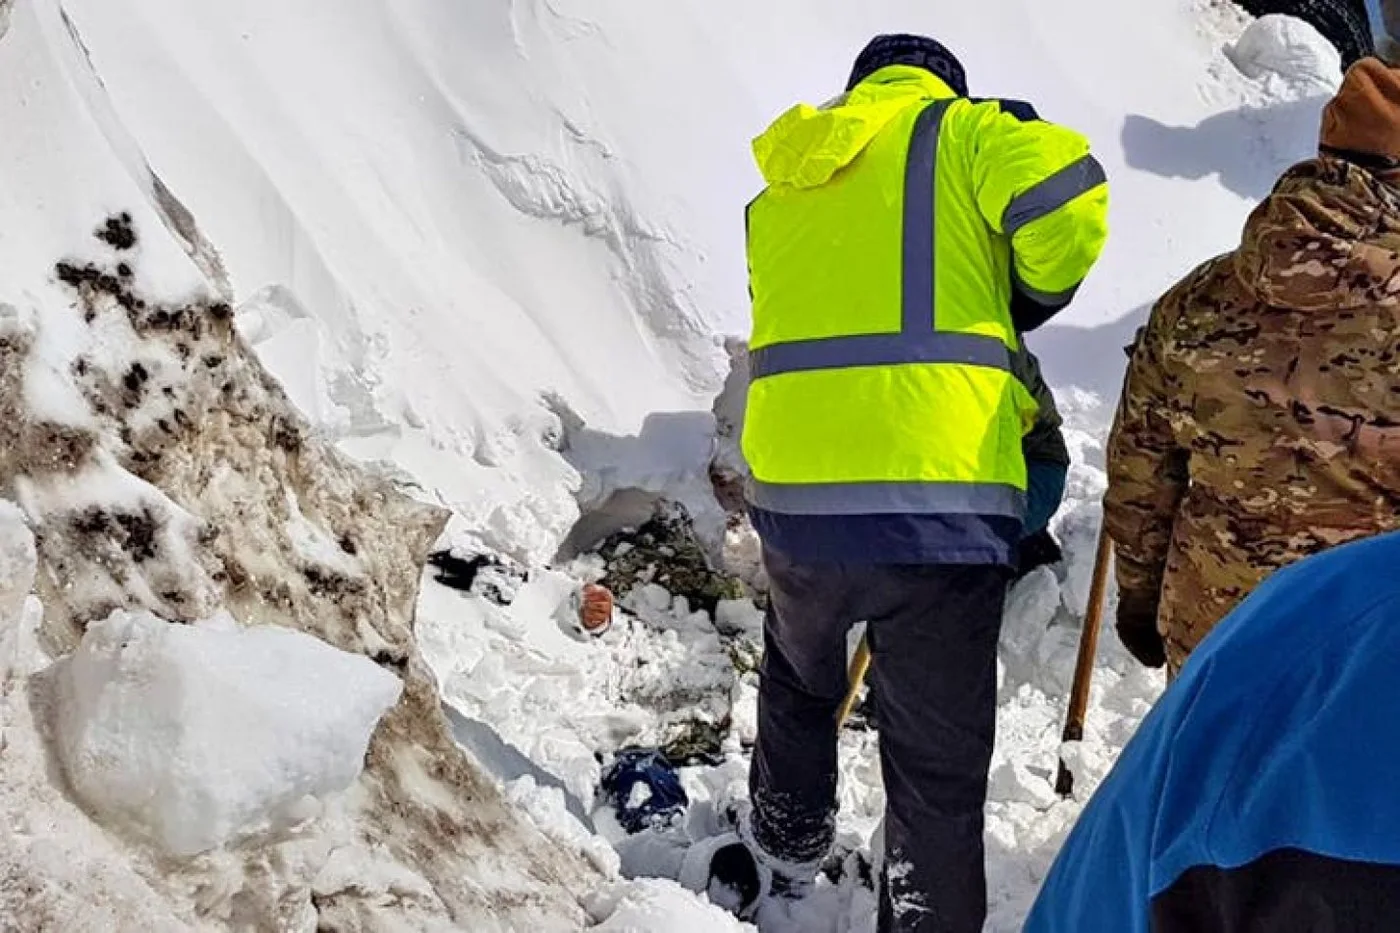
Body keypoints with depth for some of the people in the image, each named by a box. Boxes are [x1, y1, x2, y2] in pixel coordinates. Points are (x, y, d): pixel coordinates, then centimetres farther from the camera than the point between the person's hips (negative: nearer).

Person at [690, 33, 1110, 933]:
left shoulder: (783, 189, 21)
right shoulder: (958, 130, 5)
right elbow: (1066, 197, -13)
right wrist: (1025, 302, 7)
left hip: (794, 493, 5)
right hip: (939, 498, -5)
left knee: (798, 685, 32)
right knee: (938, 765, 9)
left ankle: (779, 859, 47)